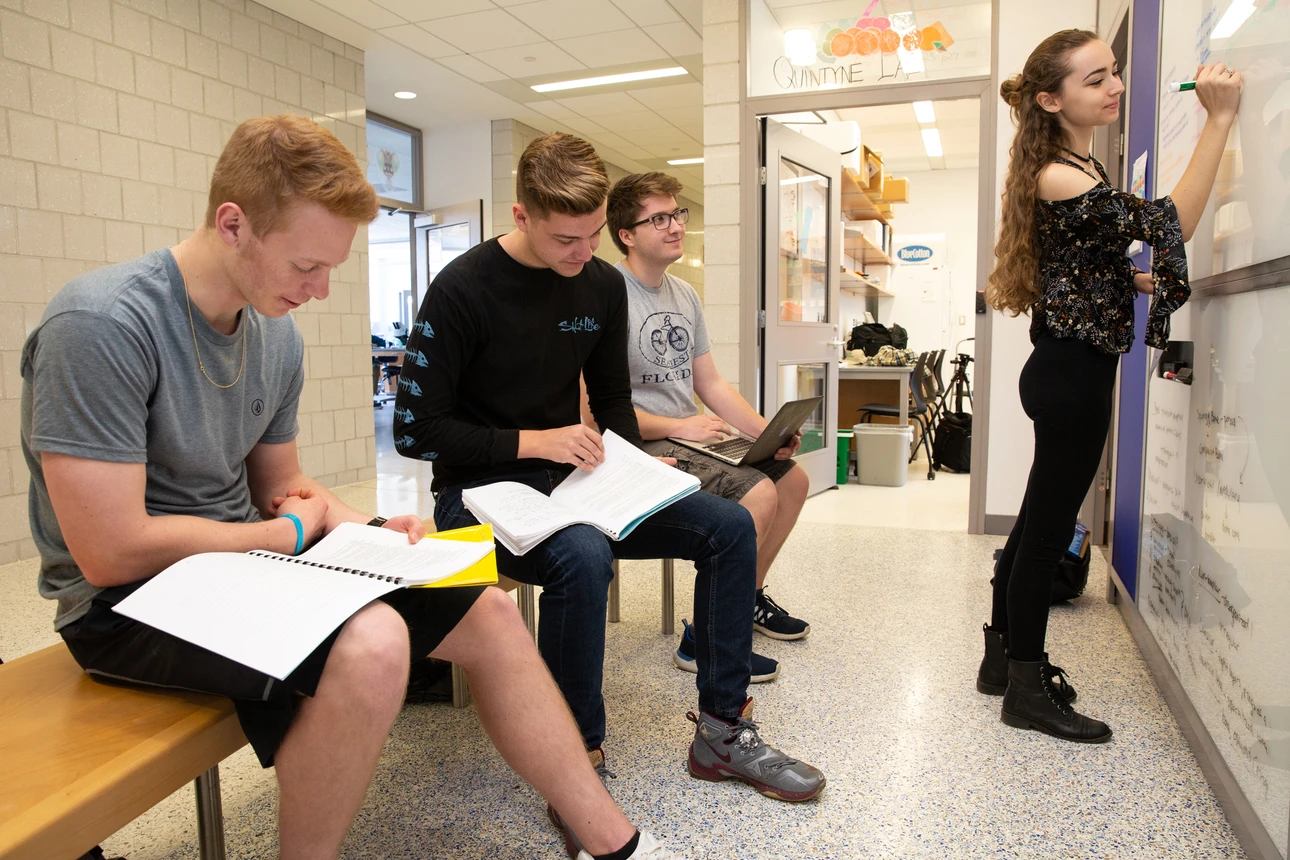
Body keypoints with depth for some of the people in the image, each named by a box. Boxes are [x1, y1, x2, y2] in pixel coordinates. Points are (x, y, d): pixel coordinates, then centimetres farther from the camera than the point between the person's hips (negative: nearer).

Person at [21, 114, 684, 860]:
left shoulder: (278, 336, 3)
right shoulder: (101, 324, -21)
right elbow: (112, 551, -23)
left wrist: (368, 529, -6)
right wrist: (291, 533, -10)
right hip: (130, 601, -7)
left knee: (486, 611, -3)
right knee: (371, 642, -35)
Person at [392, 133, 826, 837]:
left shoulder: (602, 284, 5)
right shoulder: (462, 290, -13)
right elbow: (415, 430, -13)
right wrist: (532, 442, -17)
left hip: (569, 481, 6)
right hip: (482, 490, -6)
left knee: (730, 527, -8)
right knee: (583, 556, -38)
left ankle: (721, 732, 3)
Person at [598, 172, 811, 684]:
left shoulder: (684, 295, 14)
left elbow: (711, 383, 14)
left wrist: (766, 431, 1)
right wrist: (677, 426, -19)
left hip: (689, 434, 9)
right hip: (641, 446, -9)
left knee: (793, 478, 5)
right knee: (758, 493, -25)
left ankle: (747, 598, 22)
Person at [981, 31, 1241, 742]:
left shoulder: (1082, 168, 16)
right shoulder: (1057, 177, -15)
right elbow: (1170, 225, -22)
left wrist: (1135, 279, 11)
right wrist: (1220, 118, -21)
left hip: (1072, 369, 10)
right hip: (1072, 371, -10)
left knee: (1039, 521, 15)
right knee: (1048, 528, -2)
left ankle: (1005, 658, 28)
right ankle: (1027, 690, 10)